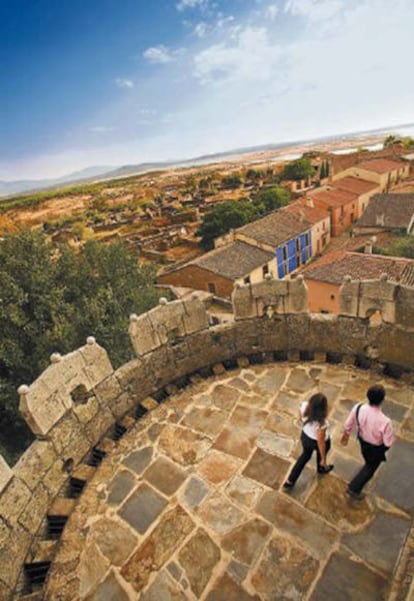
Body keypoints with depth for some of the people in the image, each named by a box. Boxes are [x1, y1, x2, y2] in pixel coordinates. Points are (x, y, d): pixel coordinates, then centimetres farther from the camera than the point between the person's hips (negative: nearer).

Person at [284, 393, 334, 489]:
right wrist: (323, 459, -10)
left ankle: (290, 481, 40)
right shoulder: (321, 424, -42)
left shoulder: (304, 406, -29)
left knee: (305, 455, 31)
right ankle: (321, 468, 68)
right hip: (317, 442, -4)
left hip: (305, 436, 4)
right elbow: (321, 443, -27)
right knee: (320, 454, 33)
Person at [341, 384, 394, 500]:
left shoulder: (358, 408, -29)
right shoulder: (384, 421, -43)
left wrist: (346, 435, 9)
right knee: (370, 468, 25)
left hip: (362, 439, 5)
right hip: (376, 448, -5)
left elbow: (348, 424, -12)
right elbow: (388, 442, -25)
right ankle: (354, 488, 36)